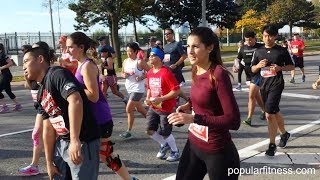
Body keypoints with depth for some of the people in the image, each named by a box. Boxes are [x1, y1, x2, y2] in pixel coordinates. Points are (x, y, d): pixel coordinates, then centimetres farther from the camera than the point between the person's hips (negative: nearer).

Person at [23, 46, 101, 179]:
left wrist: (75, 140, -36)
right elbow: (48, 129, 15)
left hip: (83, 142, -9)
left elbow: (75, 100, -30)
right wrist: (49, 162, 14)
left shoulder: (56, 74, -14)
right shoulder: (41, 94, 13)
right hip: (61, 143, 9)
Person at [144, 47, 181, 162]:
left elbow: (177, 90, -21)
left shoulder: (166, 73, -20)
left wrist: (161, 99, -24)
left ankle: (175, 152, 26)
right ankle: (164, 145, 32)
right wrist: (148, 98, -1)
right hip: (153, 108, 7)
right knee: (150, 131, 6)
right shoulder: (149, 73, 3)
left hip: (166, 108, -7)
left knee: (165, 133, 2)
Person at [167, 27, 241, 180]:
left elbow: (234, 120, -24)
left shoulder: (219, 74, -21)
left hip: (217, 152, -7)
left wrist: (193, 118, -28)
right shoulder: (196, 71, 1)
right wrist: (189, 105, 1)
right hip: (193, 144, 7)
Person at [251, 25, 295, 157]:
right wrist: (259, 65, -9)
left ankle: (272, 144, -1)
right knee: (275, 112, 19)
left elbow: (291, 66, 4)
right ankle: (284, 134, 43)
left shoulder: (282, 51, -3)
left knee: (269, 114, -14)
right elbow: (253, 69, 13)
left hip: (276, 85, -5)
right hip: (264, 85, 5)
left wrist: (280, 68, -14)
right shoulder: (258, 51, 7)